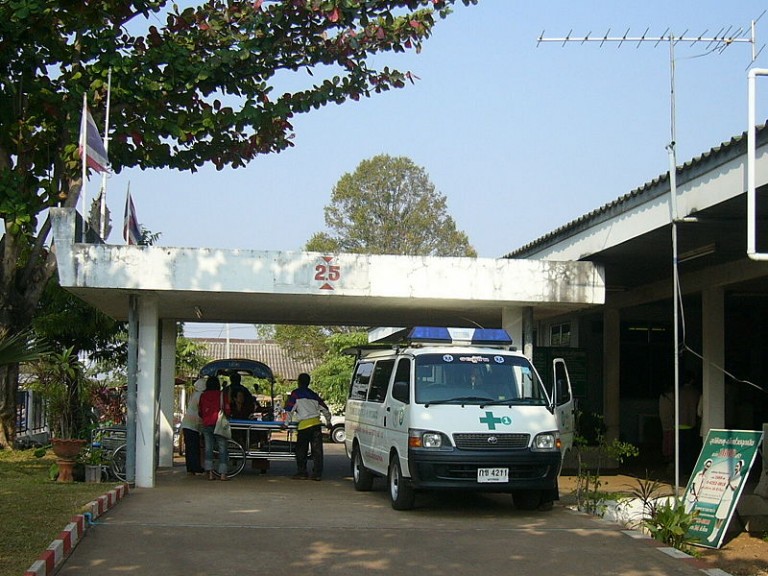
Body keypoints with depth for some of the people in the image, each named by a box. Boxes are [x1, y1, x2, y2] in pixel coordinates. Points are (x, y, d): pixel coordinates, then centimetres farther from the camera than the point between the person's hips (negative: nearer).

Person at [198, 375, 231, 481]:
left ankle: (210, 473, -1)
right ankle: (222, 474, -4)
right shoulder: (222, 395, -2)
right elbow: (227, 411, -2)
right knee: (222, 449, 1)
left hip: (206, 424, 3)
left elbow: (200, 412, 14)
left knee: (208, 449, 6)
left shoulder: (203, 396, 8)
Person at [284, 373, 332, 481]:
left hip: (304, 425, -4)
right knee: (317, 450, 3)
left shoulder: (296, 393, 3)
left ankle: (302, 472, 8)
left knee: (301, 450, 7)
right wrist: (328, 422, 32)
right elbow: (325, 409, 22)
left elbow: (289, 410, -3)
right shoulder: (313, 395, 18)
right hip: (316, 423, 4)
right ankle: (317, 473, 1)